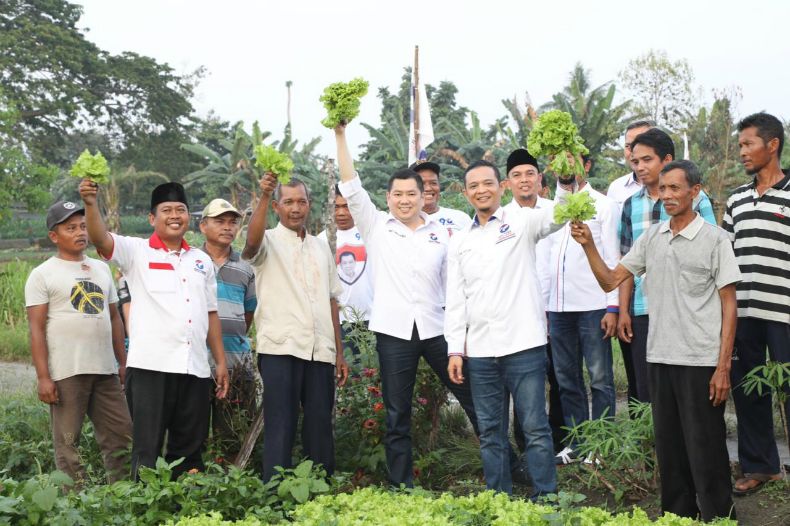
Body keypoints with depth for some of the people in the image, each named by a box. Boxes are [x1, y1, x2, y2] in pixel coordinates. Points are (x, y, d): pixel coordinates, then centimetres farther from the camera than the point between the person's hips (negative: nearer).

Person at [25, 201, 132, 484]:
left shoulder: (101, 268, 15)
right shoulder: (42, 275, -1)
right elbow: (36, 329, -6)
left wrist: (123, 362, 13)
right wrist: (43, 377, -12)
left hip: (106, 370, 5)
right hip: (66, 373, -5)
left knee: (121, 435, 7)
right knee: (67, 442, 1)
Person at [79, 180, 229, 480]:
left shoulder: (201, 260, 16)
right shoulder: (137, 252, 3)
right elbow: (100, 239, -16)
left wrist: (221, 362, 14)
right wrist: (91, 203, -34)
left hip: (195, 369, 4)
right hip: (150, 366, -4)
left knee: (189, 450, 12)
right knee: (147, 449, -1)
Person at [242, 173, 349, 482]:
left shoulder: (321, 247, 18)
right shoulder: (269, 242, 2)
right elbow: (252, 242, -24)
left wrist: (339, 352, 15)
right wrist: (263, 197, -36)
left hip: (320, 351, 5)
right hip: (280, 349, -5)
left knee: (320, 427, 8)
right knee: (280, 428, -5)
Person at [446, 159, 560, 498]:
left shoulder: (521, 222, 3)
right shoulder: (460, 242, 13)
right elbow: (455, 301, 12)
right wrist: (455, 349, 6)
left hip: (524, 346, -4)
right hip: (480, 352, 4)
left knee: (535, 428, 0)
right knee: (490, 432, 10)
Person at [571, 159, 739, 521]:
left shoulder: (714, 239, -5)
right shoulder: (651, 238, 8)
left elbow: (729, 305, -5)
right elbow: (610, 281, 10)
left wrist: (723, 367, -10)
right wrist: (588, 246, -6)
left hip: (700, 362, -5)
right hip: (659, 358, 5)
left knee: (705, 450, 1)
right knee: (669, 448, 13)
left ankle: (718, 517, 13)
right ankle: (678, 515, 25)